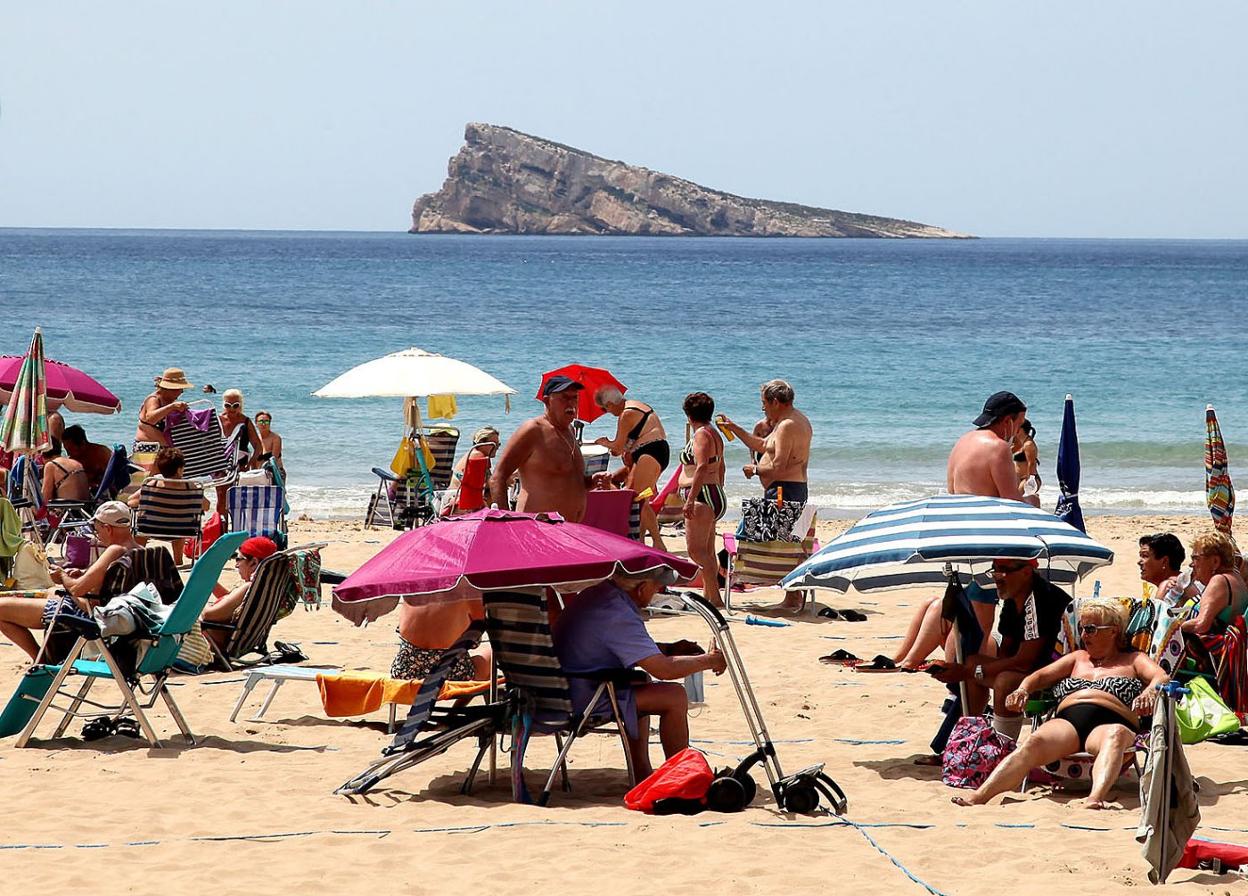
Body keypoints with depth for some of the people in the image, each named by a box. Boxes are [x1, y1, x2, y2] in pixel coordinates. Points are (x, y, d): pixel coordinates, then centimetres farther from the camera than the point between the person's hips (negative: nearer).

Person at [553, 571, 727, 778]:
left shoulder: (596, 594, 8)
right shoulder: (619, 616, -23)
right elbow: (664, 669, -23)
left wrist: (669, 649, 15)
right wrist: (708, 661, -6)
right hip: (582, 701, -11)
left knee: (640, 682, 31)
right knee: (675, 697, -11)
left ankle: (642, 772, 28)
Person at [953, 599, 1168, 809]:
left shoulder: (1134, 660, 24)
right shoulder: (1078, 658, 36)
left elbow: (1162, 678, 6)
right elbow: (1042, 676, 24)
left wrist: (1149, 692, -19)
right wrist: (1023, 689, 0)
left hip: (1110, 722, -3)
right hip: (1068, 720, 3)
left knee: (1115, 736, -41)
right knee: (1035, 741, -31)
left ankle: (1096, 798, -68)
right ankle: (979, 795, -50)